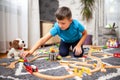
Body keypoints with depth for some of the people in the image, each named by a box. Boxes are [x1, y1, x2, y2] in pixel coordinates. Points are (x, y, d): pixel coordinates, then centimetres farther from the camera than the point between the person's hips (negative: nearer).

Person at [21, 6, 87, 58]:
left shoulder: (76, 24, -40)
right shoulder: (56, 27, -38)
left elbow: (85, 33, -19)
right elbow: (43, 39, -44)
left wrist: (78, 45, -30)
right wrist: (31, 51, -55)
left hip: (76, 40, -1)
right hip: (65, 41, 1)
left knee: (78, 54, -21)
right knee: (63, 53, -19)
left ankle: (74, 47, 16)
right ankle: (67, 48, 18)